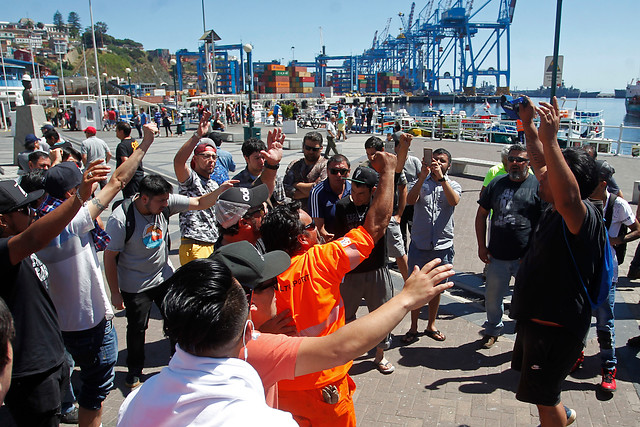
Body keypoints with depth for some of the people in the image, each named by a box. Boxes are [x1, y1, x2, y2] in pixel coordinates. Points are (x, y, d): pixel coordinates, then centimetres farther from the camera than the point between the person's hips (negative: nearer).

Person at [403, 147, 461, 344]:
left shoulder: (453, 185, 5)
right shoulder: (420, 183, 4)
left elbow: (454, 201, -19)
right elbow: (410, 200, -18)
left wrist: (441, 177, -27)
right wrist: (423, 176, -26)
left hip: (442, 245, 1)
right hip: (419, 244, -1)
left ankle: (431, 325, 31)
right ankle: (413, 327, 22)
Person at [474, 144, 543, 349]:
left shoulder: (538, 186, -3)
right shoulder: (496, 184, 8)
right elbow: (481, 214, 12)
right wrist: (481, 246, 6)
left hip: (526, 258, -3)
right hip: (497, 256, 4)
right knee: (492, 297, 15)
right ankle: (493, 330, 38)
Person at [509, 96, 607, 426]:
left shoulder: (584, 216, -25)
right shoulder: (555, 210, 1)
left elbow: (569, 198, -50)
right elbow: (540, 163, 13)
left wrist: (550, 139, -51)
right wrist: (528, 126, 7)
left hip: (557, 327, -10)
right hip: (536, 318, 10)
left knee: (543, 398, 8)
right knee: (542, 390, 31)